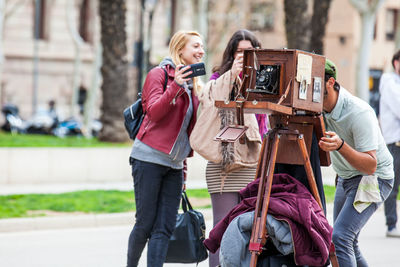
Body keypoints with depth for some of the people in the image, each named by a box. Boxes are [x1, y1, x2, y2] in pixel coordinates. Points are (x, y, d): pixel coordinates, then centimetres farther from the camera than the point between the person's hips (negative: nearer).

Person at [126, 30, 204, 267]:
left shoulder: (193, 84, 17)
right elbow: (154, 112, -15)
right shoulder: (160, 74, -2)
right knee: (145, 223, -3)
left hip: (174, 163, 6)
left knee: (164, 228, -3)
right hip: (150, 158, -6)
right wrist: (176, 86, -25)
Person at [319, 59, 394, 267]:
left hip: (373, 178, -8)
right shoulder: (318, 107, -8)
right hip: (345, 178, 8)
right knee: (347, 242, 11)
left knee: (340, 237, -22)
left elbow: (370, 165, -31)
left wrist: (340, 146, -46)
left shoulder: (359, 113, -30)